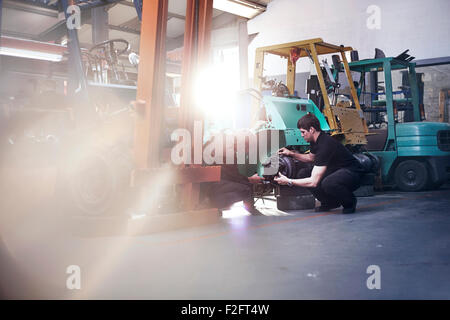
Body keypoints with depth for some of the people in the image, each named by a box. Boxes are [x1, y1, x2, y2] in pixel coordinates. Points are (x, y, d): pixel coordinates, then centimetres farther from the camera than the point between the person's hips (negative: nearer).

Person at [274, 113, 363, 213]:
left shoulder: (325, 145, -30)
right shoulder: (316, 140, -1)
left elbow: (314, 182, -31)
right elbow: (311, 157, 24)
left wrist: (289, 181, -22)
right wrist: (291, 154, 10)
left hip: (352, 172, -9)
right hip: (336, 170, 10)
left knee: (328, 183, -39)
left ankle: (350, 201, -7)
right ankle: (330, 202, 12)